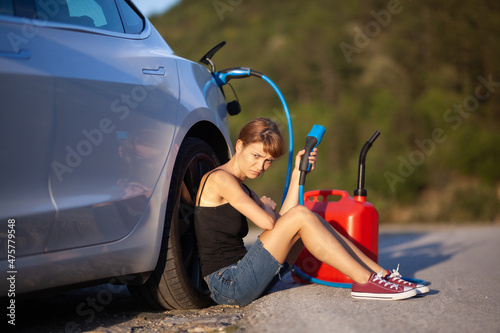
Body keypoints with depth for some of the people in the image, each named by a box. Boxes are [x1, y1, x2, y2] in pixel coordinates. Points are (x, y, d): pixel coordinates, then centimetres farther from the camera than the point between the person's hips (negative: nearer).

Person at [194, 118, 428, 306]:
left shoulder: (242, 190, 21)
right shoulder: (219, 178, -9)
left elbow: (281, 221, 7)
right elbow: (267, 222, -16)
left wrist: (297, 173, 8)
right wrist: (266, 207, 6)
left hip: (242, 281, 9)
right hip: (228, 285, -9)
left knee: (311, 221, 3)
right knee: (301, 216, -16)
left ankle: (381, 275, 0)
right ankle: (366, 282, -15)